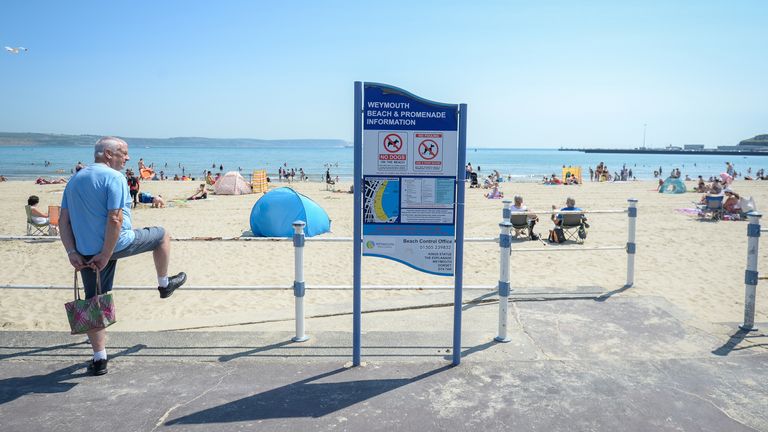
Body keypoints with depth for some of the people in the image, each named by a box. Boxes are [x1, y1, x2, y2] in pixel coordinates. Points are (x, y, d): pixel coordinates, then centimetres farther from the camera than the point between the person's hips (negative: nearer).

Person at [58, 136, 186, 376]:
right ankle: (164, 285, 34)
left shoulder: (75, 180, 13)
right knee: (161, 235, 19)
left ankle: (99, 359, 18)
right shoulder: (114, 177, -11)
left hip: (87, 252, 7)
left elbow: (64, 220, 9)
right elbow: (114, 219, -21)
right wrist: (106, 255, -15)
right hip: (117, 244, -7)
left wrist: (72, 253, 5)